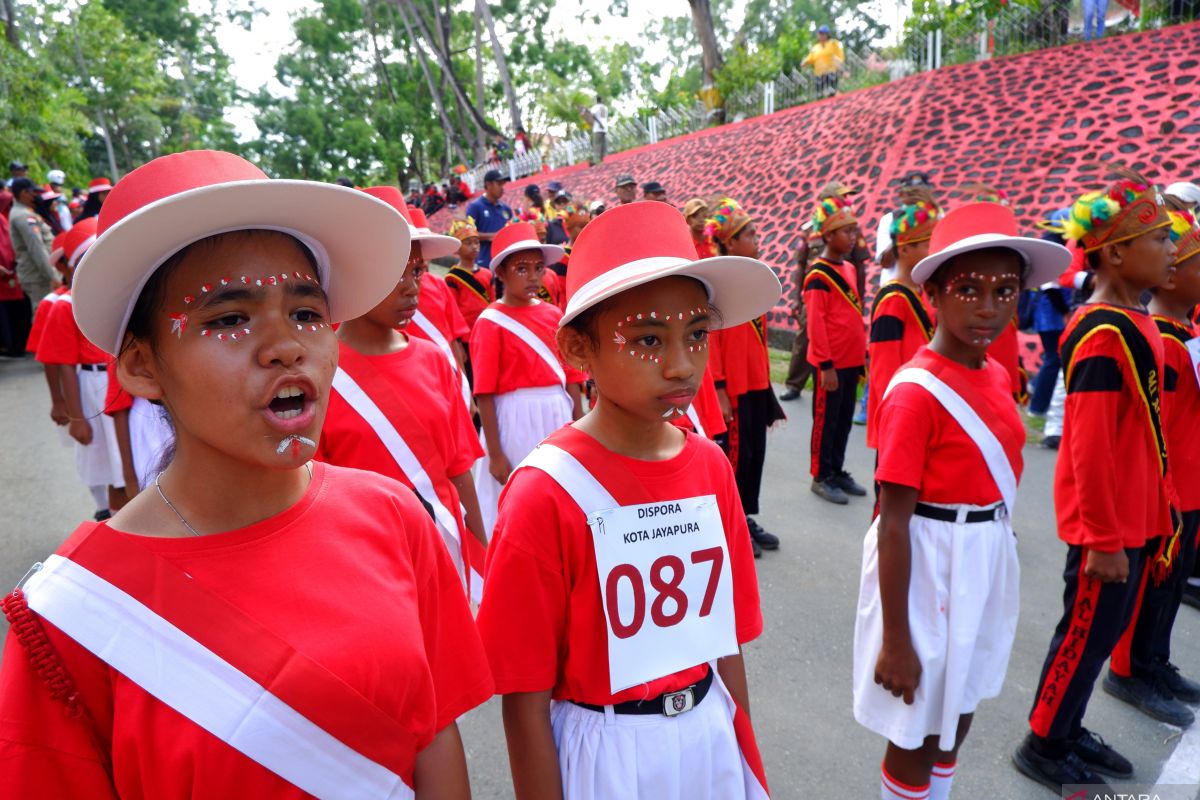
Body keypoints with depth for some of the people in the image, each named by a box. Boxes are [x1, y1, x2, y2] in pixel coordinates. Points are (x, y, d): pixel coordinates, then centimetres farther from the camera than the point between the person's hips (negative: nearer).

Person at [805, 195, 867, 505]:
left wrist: (862, 354, 17)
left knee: (844, 419, 14)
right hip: (831, 364, -8)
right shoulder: (818, 274, -13)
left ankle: (837, 471, 27)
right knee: (826, 420, 3)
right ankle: (821, 477, 15)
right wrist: (826, 365, -17)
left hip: (851, 361, 8)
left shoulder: (849, 268, 12)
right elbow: (815, 323, -16)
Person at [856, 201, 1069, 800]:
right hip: (928, 563, -8)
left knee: (958, 715, 25)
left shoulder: (997, 376, 2)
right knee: (919, 732, 11)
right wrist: (895, 639, -18)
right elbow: (892, 522, -21)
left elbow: (993, 476, 12)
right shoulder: (915, 393, -22)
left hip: (987, 560, 8)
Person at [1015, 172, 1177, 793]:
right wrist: (1102, 537, -19)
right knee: (1086, 631, 5)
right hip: (1106, 523, -9)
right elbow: (1091, 445, -22)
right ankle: (1044, 746, 23)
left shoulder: (1136, 323, 8)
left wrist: (1148, 514, 17)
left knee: (1106, 626, 19)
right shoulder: (1104, 333, -21)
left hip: (1132, 516, 9)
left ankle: (1067, 729, 36)